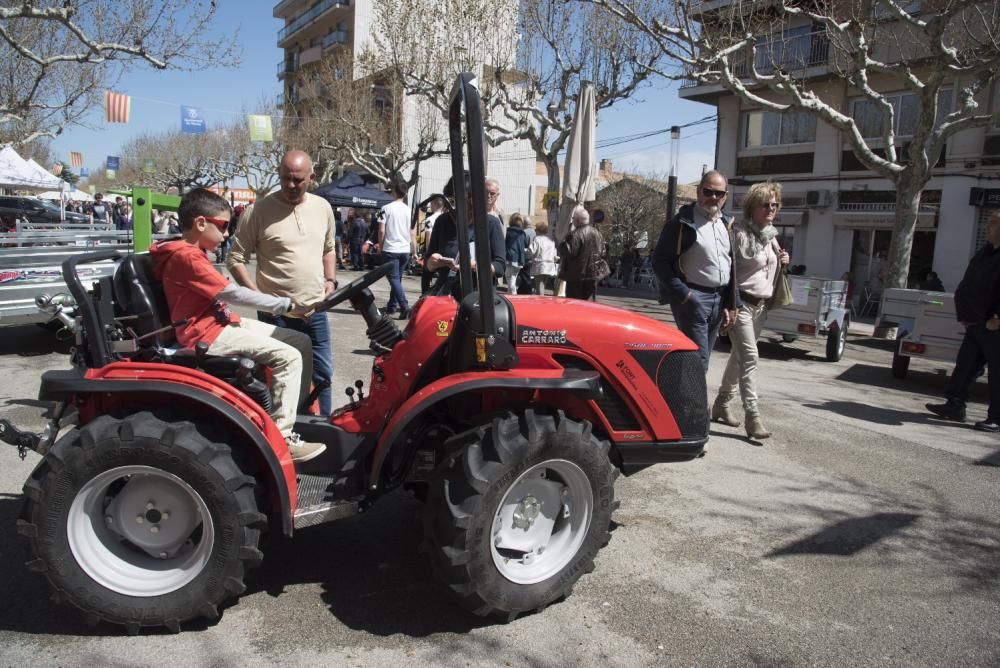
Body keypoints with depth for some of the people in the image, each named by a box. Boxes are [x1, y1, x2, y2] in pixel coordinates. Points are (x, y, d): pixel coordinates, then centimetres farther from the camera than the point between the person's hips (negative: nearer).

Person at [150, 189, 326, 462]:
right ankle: (281, 438, -19)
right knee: (288, 357, -22)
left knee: (300, 342, 4)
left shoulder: (191, 252, 18)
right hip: (207, 334, -10)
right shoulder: (187, 256, -16)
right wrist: (286, 305, -16)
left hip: (220, 322, 10)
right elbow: (231, 293, -20)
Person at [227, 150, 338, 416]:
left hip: (315, 309, 5)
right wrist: (257, 295, -14)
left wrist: (330, 279, 5)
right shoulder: (258, 211, -9)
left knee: (322, 374, 13)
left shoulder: (323, 208, 6)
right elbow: (235, 259, -5)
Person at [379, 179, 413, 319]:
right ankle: (392, 305, 24)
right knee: (398, 278, 17)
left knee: (394, 279, -5)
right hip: (405, 250, 4)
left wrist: (380, 246, 5)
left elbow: (381, 230, -8)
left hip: (390, 249, -4)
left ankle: (404, 306, -21)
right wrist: (413, 251, 13)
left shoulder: (386, 208, -6)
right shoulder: (409, 210, 4)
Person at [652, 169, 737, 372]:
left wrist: (729, 304, 14)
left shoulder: (726, 224, 15)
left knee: (703, 360, 12)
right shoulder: (682, 222, -6)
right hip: (692, 299, -7)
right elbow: (659, 262, -9)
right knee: (697, 361, -12)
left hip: (719, 300, 7)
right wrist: (682, 294, -17)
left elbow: (732, 266, 20)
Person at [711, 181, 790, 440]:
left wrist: (782, 262, 4)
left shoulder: (770, 236, 14)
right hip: (742, 303, -8)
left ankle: (722, 405, 24)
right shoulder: (739, 233, -11)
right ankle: (753, 416, -14)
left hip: (761, 305, 8)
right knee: (749, 357, -13)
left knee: (739, 355, 13)